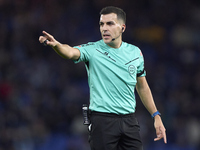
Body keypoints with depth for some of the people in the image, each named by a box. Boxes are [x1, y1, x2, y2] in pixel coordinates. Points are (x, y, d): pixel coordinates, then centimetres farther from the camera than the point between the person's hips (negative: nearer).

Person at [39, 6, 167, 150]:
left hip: (129, 120, 3)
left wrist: (156, 116, 16)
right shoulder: (92, 50, -4)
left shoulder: (135, 52, 8)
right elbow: (71, 52, -26)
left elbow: (142, 86, 18)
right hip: (102, 121, -3)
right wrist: (56, 44, -48)